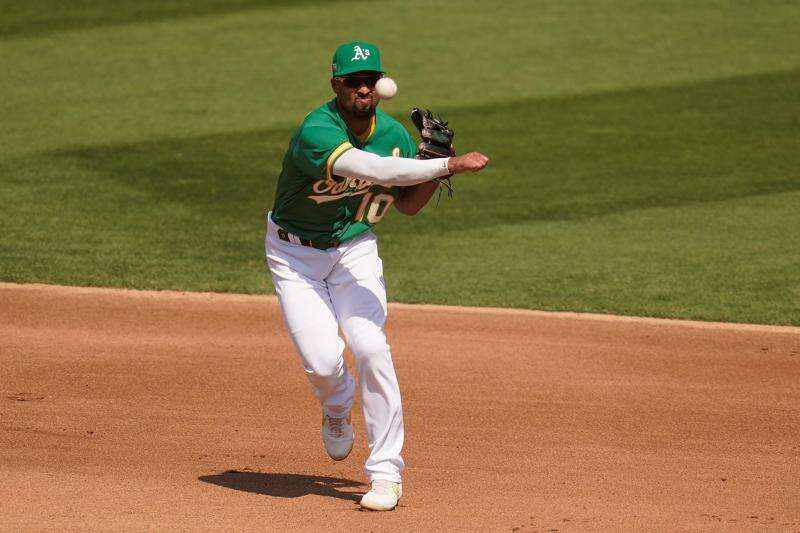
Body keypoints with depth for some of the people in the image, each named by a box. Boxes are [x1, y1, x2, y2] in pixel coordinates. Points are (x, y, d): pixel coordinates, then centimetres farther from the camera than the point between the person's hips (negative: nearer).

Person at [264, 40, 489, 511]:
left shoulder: (393, 133, -6)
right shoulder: (315, 133, -27)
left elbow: (408, 204, 7)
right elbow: (375, 170, -41)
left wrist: (435, 165, -12)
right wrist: (449, 165, -38)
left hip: (355, 250, 3)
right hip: (295, 253, -3)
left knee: (371, 348, -17)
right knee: (323, 361, -17)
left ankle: (386, 473, -9)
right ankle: (338, 403, 23)